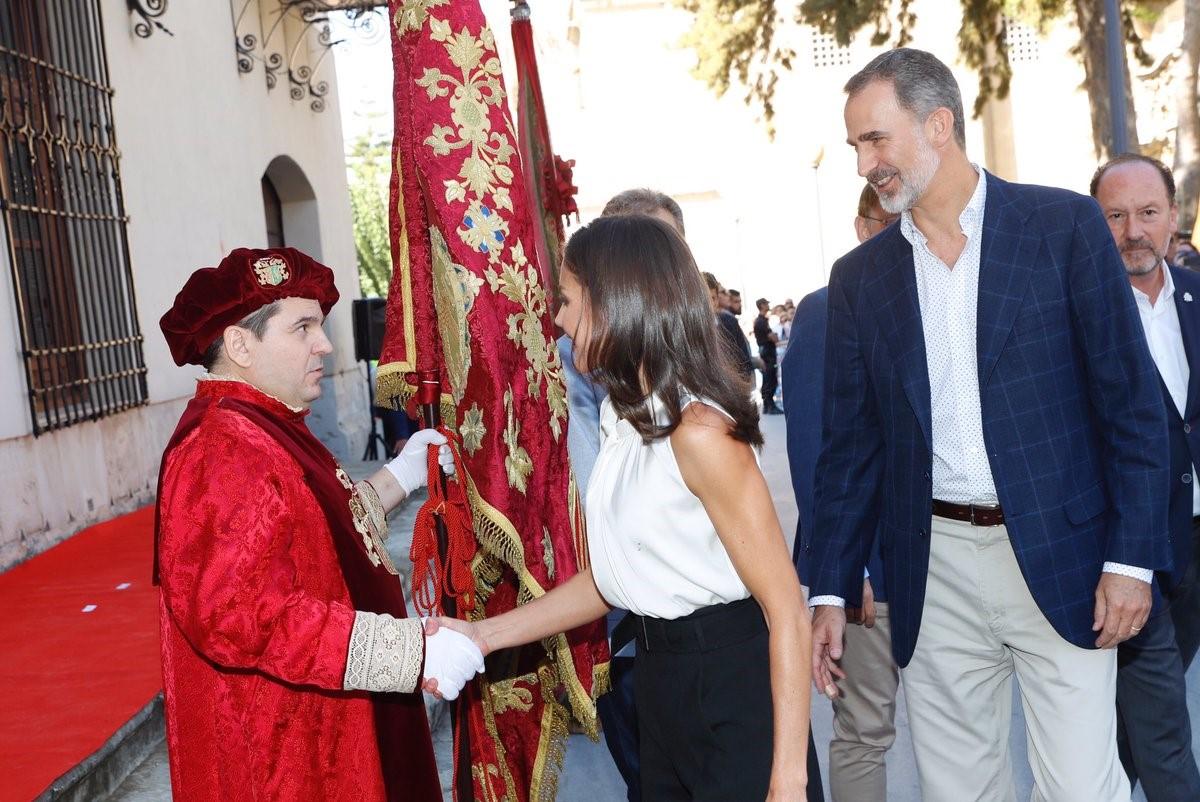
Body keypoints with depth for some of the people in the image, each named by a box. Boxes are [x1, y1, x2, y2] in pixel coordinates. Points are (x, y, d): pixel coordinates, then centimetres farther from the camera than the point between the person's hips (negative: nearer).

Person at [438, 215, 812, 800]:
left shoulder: (699, 431, -22)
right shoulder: (627, 419, 5)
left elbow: (786, 609, -22)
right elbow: (611, 577, 6)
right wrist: (484, 635, 3)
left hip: (731, 682, -8)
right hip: (659, 676, 8)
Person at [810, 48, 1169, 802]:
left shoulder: (1065, 224, -3)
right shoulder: (859, 275, 5)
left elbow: (1132, 399, -3)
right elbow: (850, 445, 6)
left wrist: (1132, 558, -8)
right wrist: (831, 590, 4)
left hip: (1060, 555, -2)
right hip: (934, 568, 3)